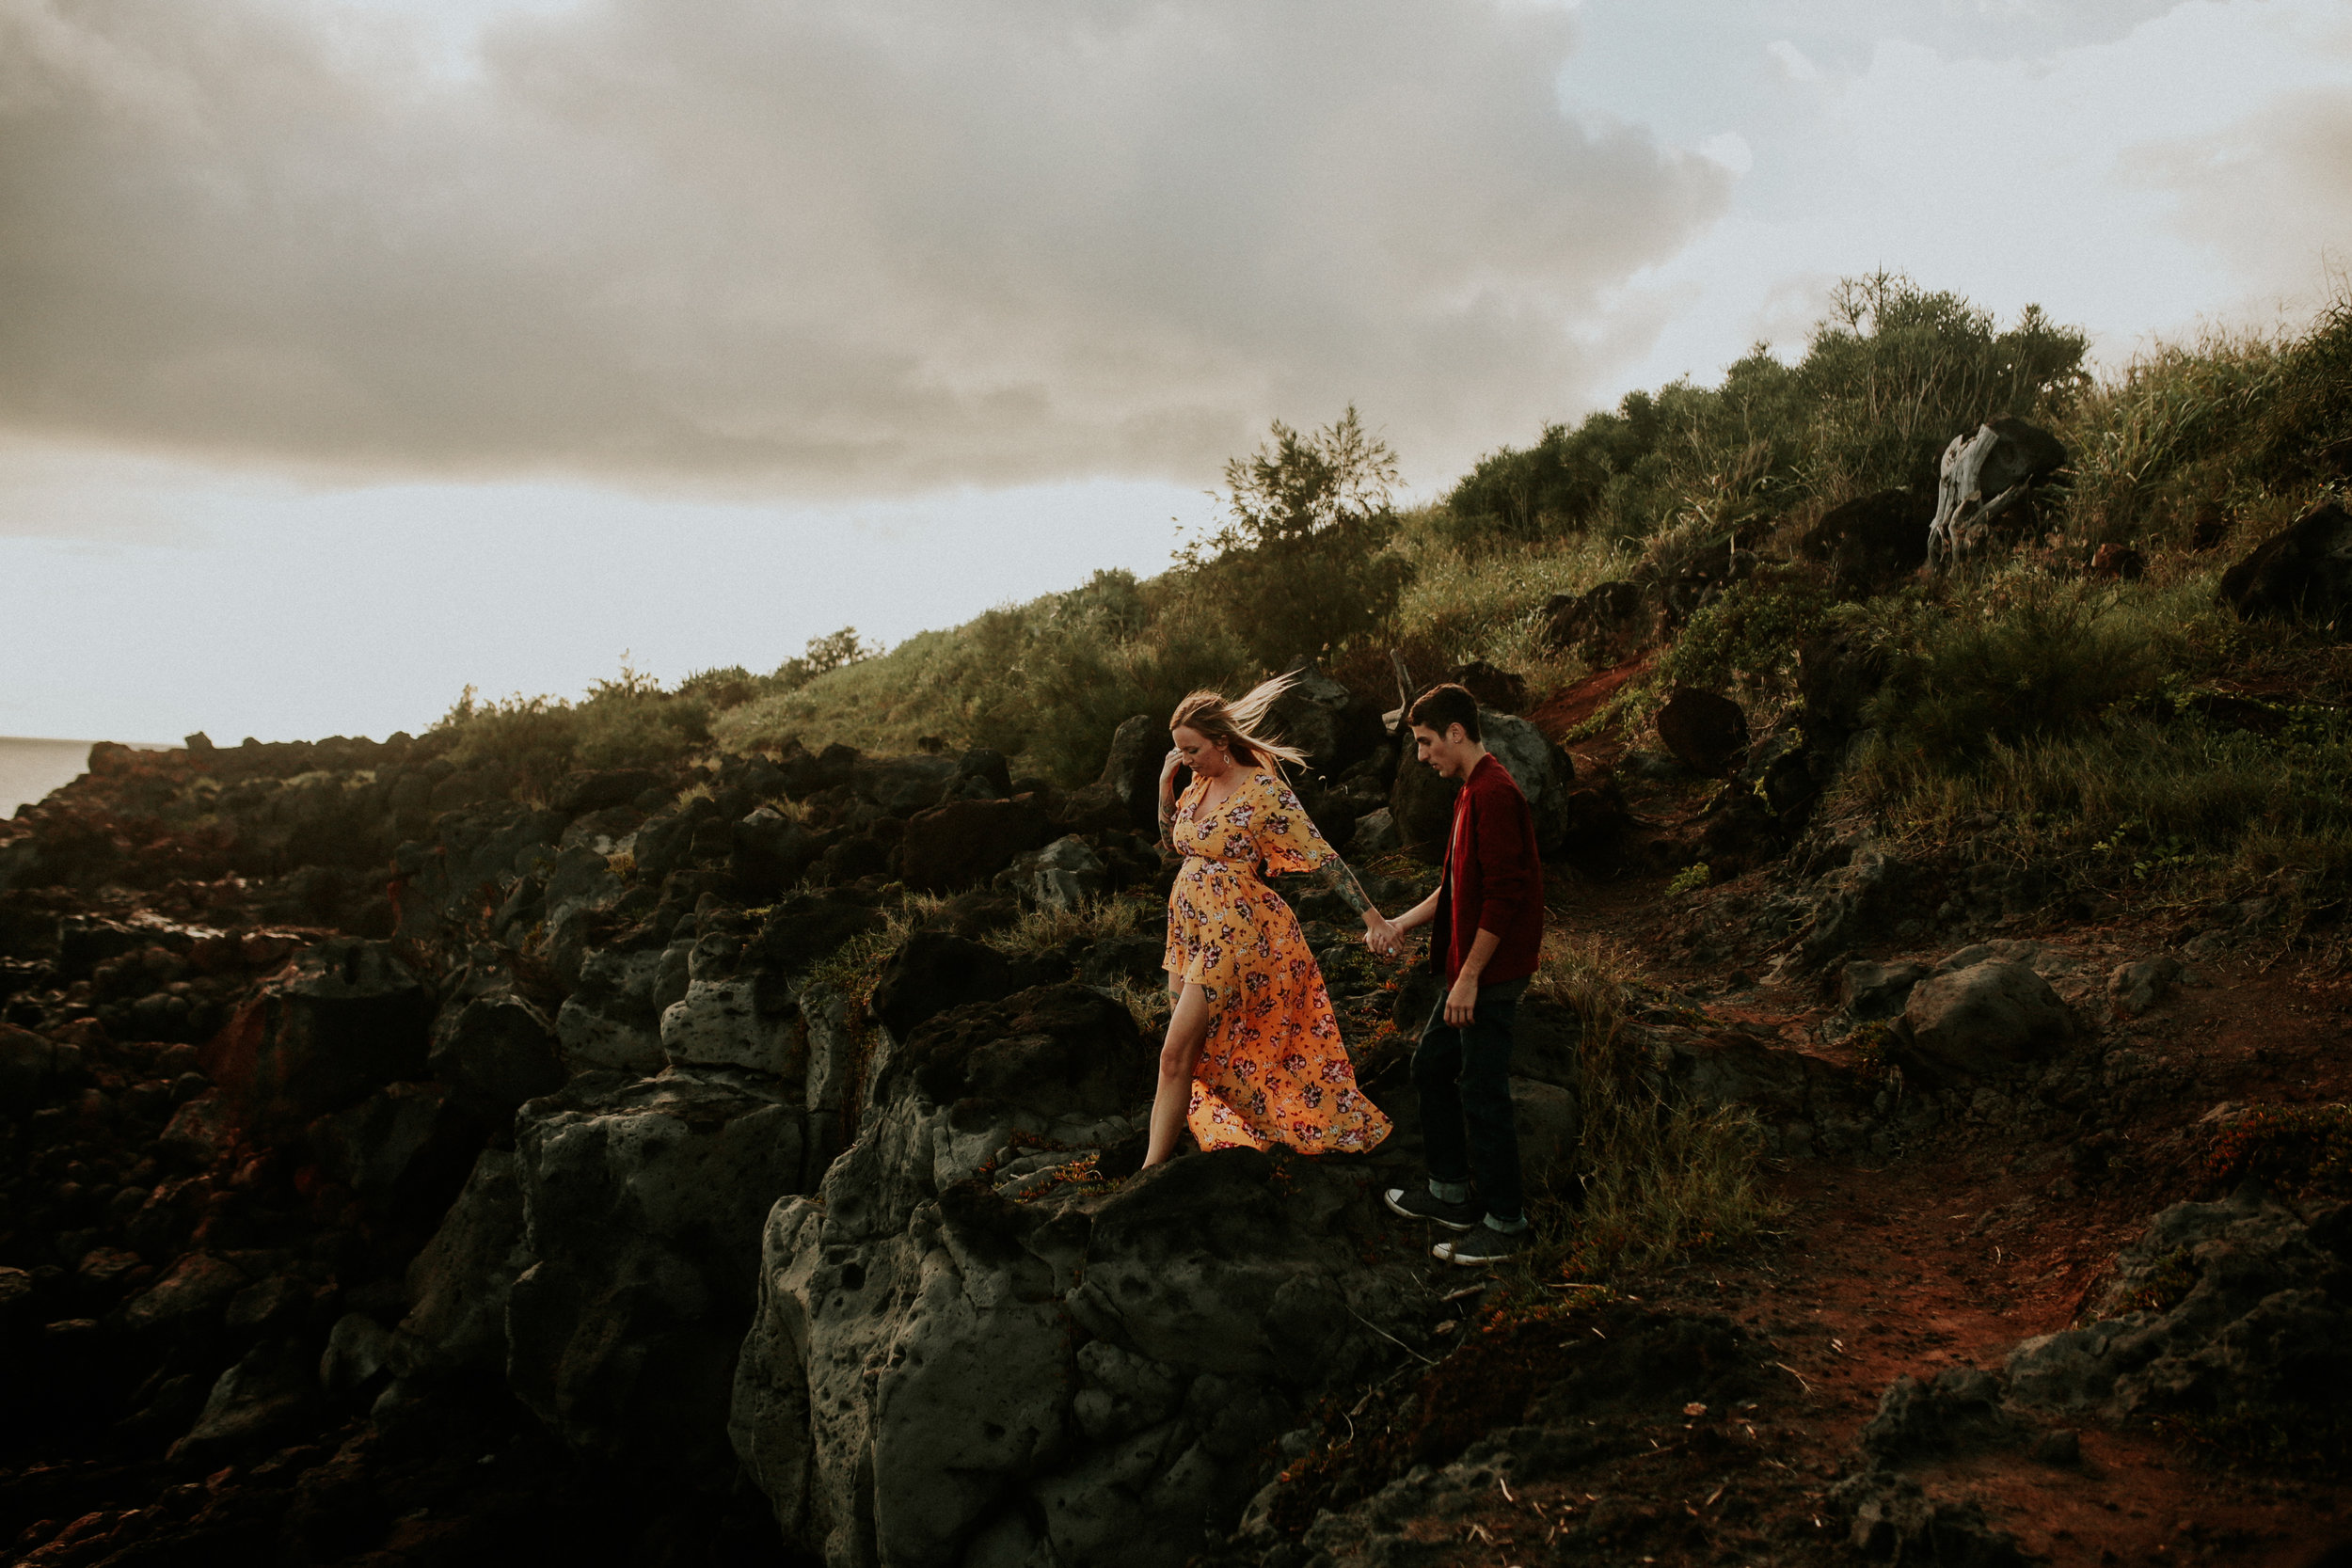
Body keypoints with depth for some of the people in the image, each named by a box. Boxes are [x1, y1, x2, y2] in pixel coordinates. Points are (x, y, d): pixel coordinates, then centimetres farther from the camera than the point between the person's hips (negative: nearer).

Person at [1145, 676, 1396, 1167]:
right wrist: (1166, 783, 5)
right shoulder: (1199, 785, 8)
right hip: (1189, 927, 8)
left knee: (1176, 1055, -9)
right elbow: (1171, 841, 21)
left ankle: (1152, 1169, -3)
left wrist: (1373, 918, -16)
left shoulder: (1263, 792, -15)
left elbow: (1322, 857, -15)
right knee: (1197, 1048, 12)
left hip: (1231, 935, -8)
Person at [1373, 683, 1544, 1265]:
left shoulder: (1494, 794, -20)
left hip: (1491, 976, -11)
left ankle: (1505, 1222, 9)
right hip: (1470, 970, 11)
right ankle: (1452, 1193, 30)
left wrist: (1469, 977, -22)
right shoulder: (1474, 791, 14)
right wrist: (1404, 922, 19)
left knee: (1482, 1093, -3)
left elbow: (1504, 894, -24)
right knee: (1431, 1065, 19)